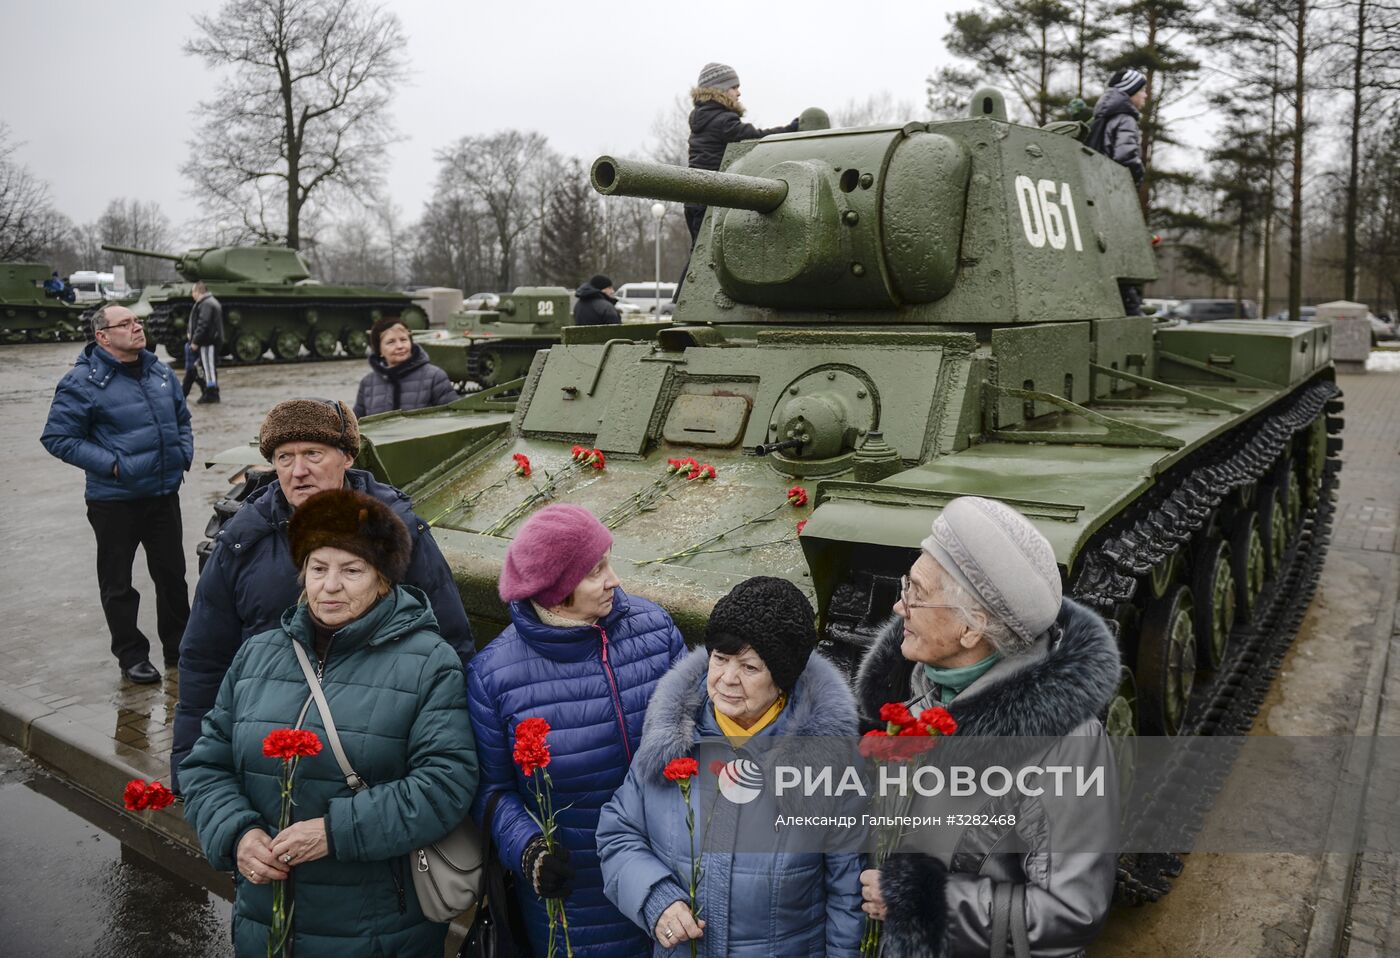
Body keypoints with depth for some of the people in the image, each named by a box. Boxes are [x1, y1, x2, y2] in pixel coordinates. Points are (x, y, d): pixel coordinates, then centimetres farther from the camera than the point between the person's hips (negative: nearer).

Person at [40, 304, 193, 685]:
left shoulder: (161, 372, 6)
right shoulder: (83, 381, -12)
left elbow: (182, 420, 21)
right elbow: (57, 438, -11)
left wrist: (185, 453, 5)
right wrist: (111, 464, -17)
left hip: (164, 494, 5)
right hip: (114, 501, -5)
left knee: (172, 574, 14)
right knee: (117, 583, 8)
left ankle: (178, 646, 29)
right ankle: (132, 656, 22)